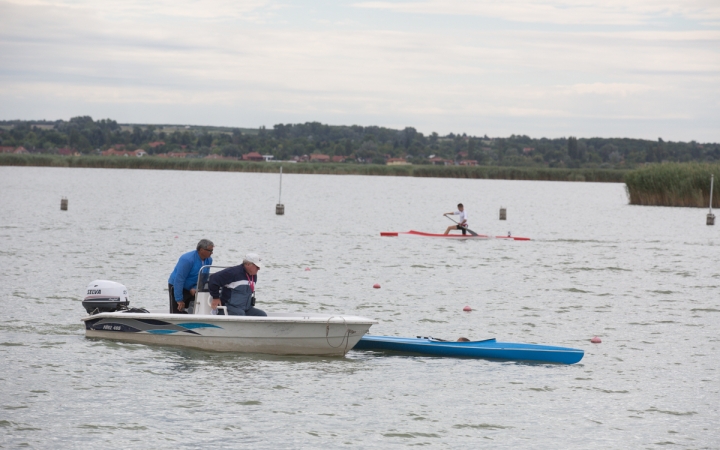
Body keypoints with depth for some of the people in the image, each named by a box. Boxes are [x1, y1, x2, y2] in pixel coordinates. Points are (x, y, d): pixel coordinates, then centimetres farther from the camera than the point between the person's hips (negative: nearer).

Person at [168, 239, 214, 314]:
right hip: (176, 287, -7)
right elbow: (179, 280, -27)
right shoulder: (187, 260, -27)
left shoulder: (208, 260, -4)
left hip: (191, 288, 7)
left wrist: (195, 288, -16)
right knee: (177, 312, -11)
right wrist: (179, 299, -27)